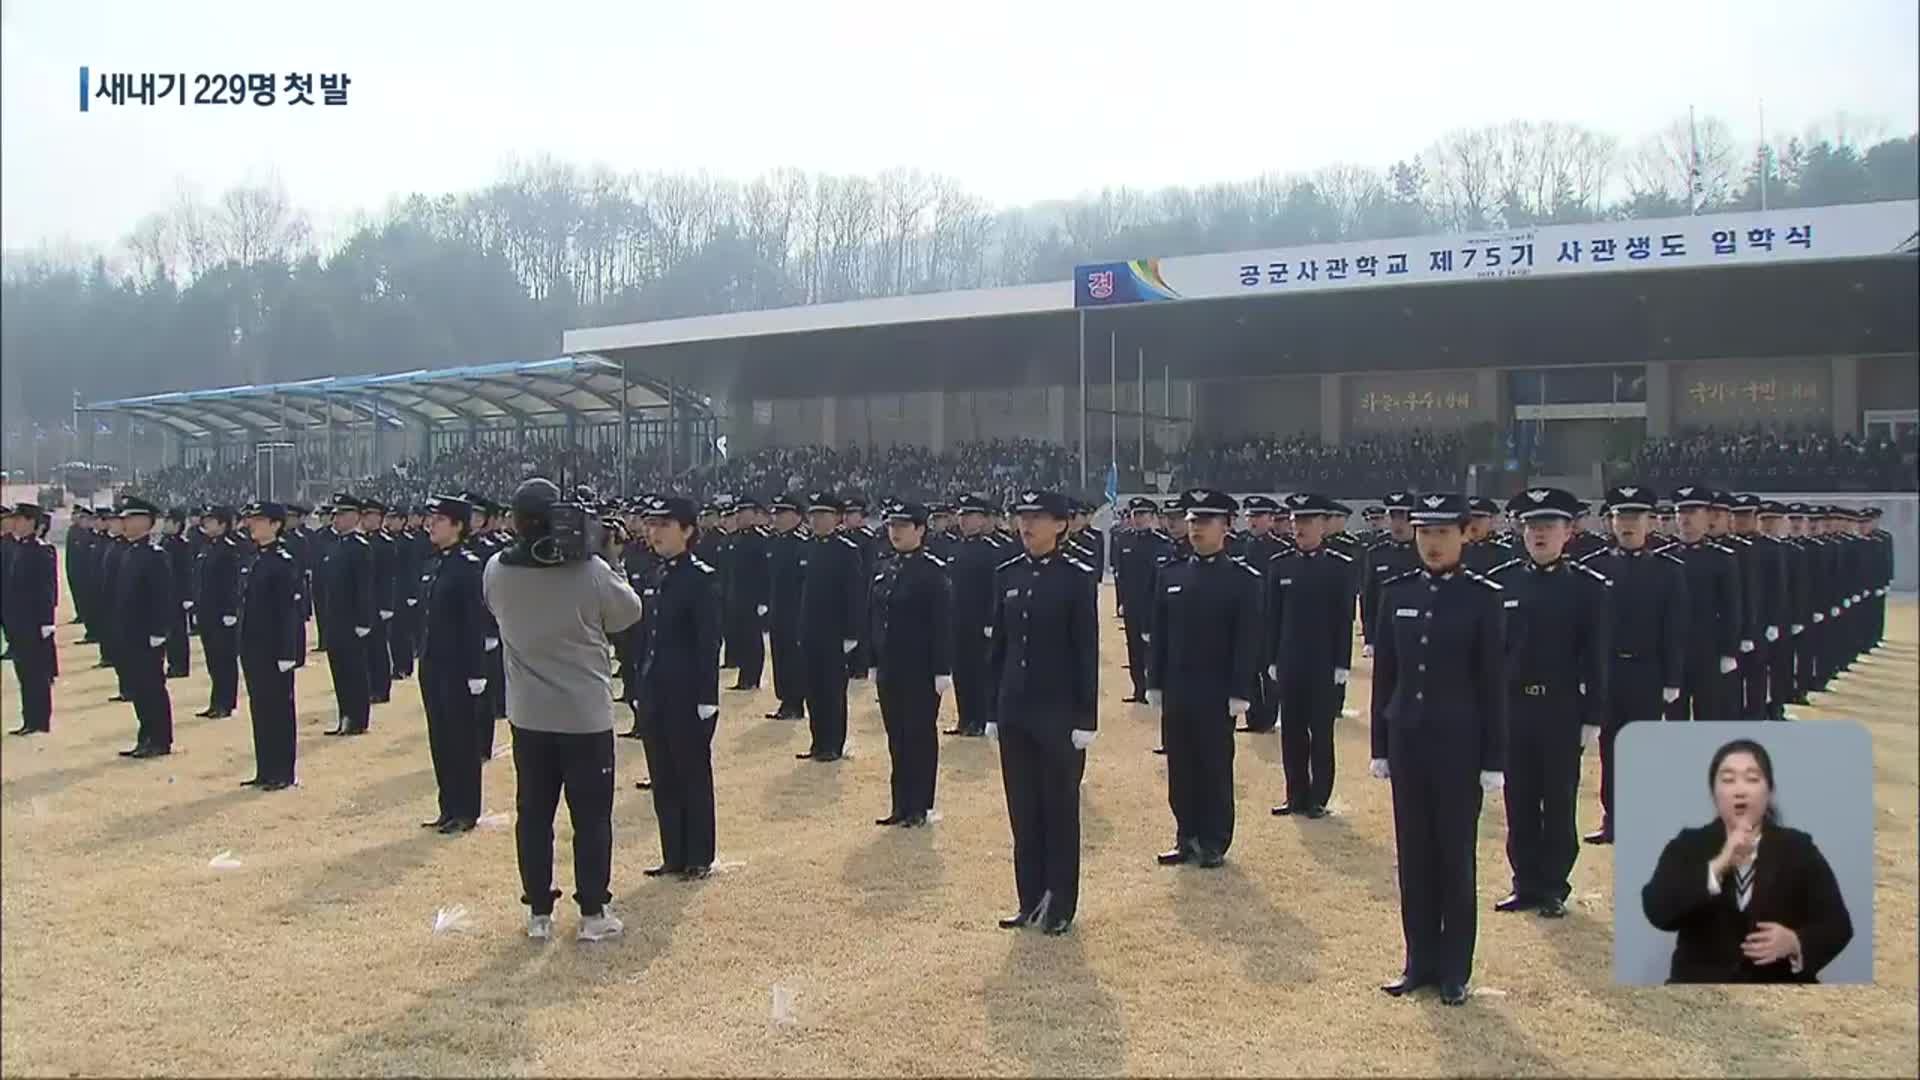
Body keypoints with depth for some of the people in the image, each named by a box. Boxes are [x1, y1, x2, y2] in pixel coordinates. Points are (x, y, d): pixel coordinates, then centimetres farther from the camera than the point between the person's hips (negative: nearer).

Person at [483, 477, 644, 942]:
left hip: (529, 715, 3)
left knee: (534, 813, 12)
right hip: (586, 713, -3)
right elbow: (629, 613, -2)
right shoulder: (591, 571, -17)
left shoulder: (495, 572, -8)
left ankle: (538, 911, 19)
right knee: (592, 815, 8)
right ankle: (593, 912, 13)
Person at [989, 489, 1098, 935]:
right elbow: (1000, 645, 10)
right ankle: (1031, 901, 21)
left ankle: (1061, 906, 16)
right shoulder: (1007, 575, 6)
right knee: (1023, 810, 10)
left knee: (1060, 810, 6)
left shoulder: (1077, 577, -8)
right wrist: (994, 711, 9)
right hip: (1015, 713, 5)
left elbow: (1087, 651, -8)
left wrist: (1086, 719, -10)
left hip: (1059, 713, -5)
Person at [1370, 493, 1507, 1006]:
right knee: (1413, 853, 10)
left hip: (1459, 745, -3)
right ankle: (1420, 961, 22)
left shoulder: (1482, 597, -6)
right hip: (1407, 741, 3)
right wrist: (1380, 747, 6)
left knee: (1456, 856, 5)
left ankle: (1455, 970, 16)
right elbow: (1384, 674, 7)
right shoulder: (1396, 592, 4)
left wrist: (1494, 760, -7)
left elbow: (1494, 683, -5)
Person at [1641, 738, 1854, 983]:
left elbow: (1838, 926, 4)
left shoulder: (1798, 849, 8)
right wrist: (1718, 866, -22)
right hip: (1702, 981, -1)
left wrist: (1795, 943, -17)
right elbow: (1657, 910, -12)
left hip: (1779, 983, 1)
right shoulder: (1687, 846, 4)